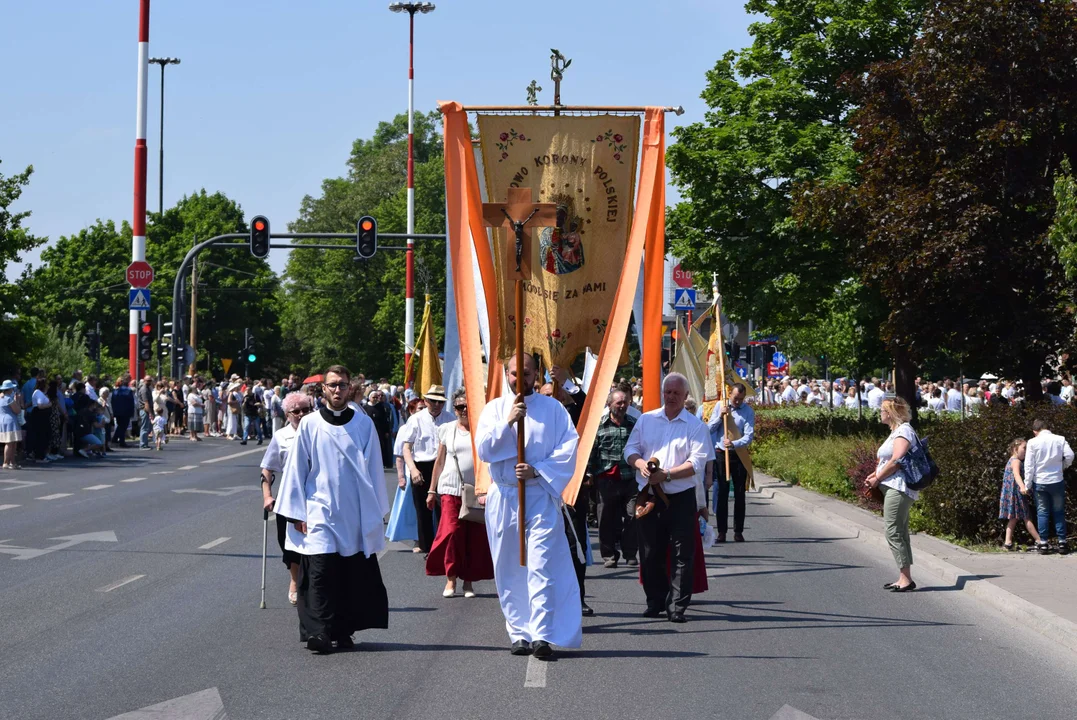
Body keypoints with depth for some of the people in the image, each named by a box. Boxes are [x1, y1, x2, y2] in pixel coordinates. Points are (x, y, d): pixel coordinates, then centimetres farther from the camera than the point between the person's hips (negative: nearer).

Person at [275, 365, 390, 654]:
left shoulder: (364, 424, 5)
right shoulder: (309, 425, 2)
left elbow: (374, 469, 9)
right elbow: (296, 470, 4)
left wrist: (377, 511, 7)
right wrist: (298, 513, 0)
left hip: (356, 514, 2)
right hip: (320, 512, -2)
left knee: (354, 574, 5)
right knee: (320, 571, -12)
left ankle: (343, 630, 16)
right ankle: (318, 632, -14)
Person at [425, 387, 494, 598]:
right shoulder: (447, 430, 9)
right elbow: (439, 462, 14)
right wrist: (432, 490, 14)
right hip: (451, 489, 0)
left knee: (475, 537, 0)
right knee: (452, 532, -11)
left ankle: (469, 580, 11)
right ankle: (450, 579, -1)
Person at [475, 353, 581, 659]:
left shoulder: (553, 409, 4)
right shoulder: (495, 409, 9)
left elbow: (569, 449, -3)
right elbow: (484, 449, -3)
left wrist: (537, 470, -15)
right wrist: (508, 421, -15)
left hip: (541, 494, -2)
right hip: (503, 497, 2)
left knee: (542, 566, -12)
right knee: (510, 570, 5)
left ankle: (541, 634, -17)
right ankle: (519, 633, 12)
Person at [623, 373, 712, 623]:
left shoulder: (696, 426, 0)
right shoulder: (646, 420, 11)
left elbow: (697, 463, -9)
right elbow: (630, 449, 10)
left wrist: (667, 475, -19)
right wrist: (640, 463, -13)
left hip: (680, 498, -3)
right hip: (648, 496, 3)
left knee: (682, 555, -3)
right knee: (650, 553, 9)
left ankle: (677, 606, 2)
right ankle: (655, 601, 21)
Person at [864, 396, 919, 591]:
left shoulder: (903, 431, -12)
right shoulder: (896, 431, 20)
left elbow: (896, 461, -20)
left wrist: (877, 479, -11)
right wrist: (876, 474, 7)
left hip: (898, 488, -11)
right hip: (894, 488, 11)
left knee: (893, 532, -12)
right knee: (900, 533, 12)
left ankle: (906, 578, -12)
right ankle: (904, 578, 15)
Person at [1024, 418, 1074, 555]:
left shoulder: (1033, 442, -7)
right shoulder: (1060, 439, -4)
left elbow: (1029, 465, -7)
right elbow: (1070, 456, -10)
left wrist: (1027, 483, 1)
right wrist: (1062, 466, 11)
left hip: (1040, 482, 0)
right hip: (1057, 481, 0)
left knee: (1042, 513, 8)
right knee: (1059, 512, 9)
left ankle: (1043, 544, 6)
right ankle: (1061, 543, 6)